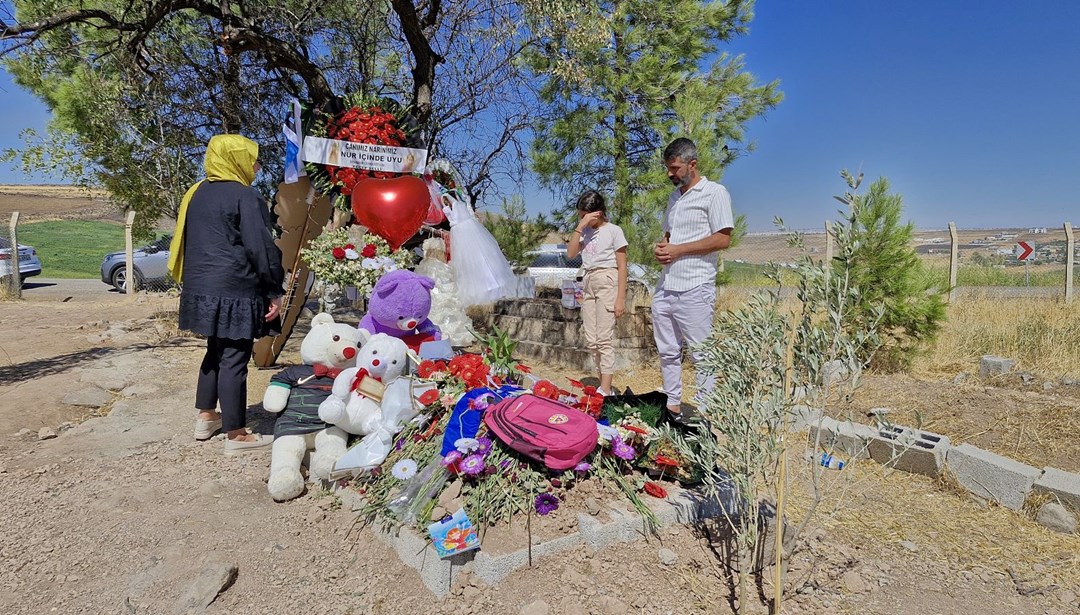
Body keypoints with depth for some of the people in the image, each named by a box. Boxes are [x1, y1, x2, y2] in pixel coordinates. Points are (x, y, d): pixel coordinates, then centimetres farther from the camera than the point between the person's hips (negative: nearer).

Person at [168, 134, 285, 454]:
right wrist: (274, 291, -11)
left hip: (202, 289, 9)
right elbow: (260, 247, -16)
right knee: (234, 359, -3)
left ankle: (206, 417, 31)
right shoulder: (245, 196, -12)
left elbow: (185, 243, 20)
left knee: (215, 351, 21)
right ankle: (236, 435, 5)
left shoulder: (197, 194, 14)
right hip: (235, 291, -9)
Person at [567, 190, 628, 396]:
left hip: (607, 281, -6)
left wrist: (621, 298, -12)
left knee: (604, 337, -10)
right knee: (591, 340, 4)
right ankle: (604, 385, 12)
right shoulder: (585, 232, 12)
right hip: (588, 282, 6)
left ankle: (605, 389, -8)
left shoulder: (614, 231, -3)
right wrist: (580, 226, -7)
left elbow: (622, 267, -6)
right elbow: (570, 254, -1)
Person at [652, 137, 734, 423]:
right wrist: (660, 248, 5)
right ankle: (673, 407, 22)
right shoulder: (674, 196, 19)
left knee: (702, 354, -1)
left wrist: (678, 250, -13)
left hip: (694, 290, -8)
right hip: (664, 288, 8)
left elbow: (723, 239, -12)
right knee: (667, 352, 12)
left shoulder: (714, 193, -3)